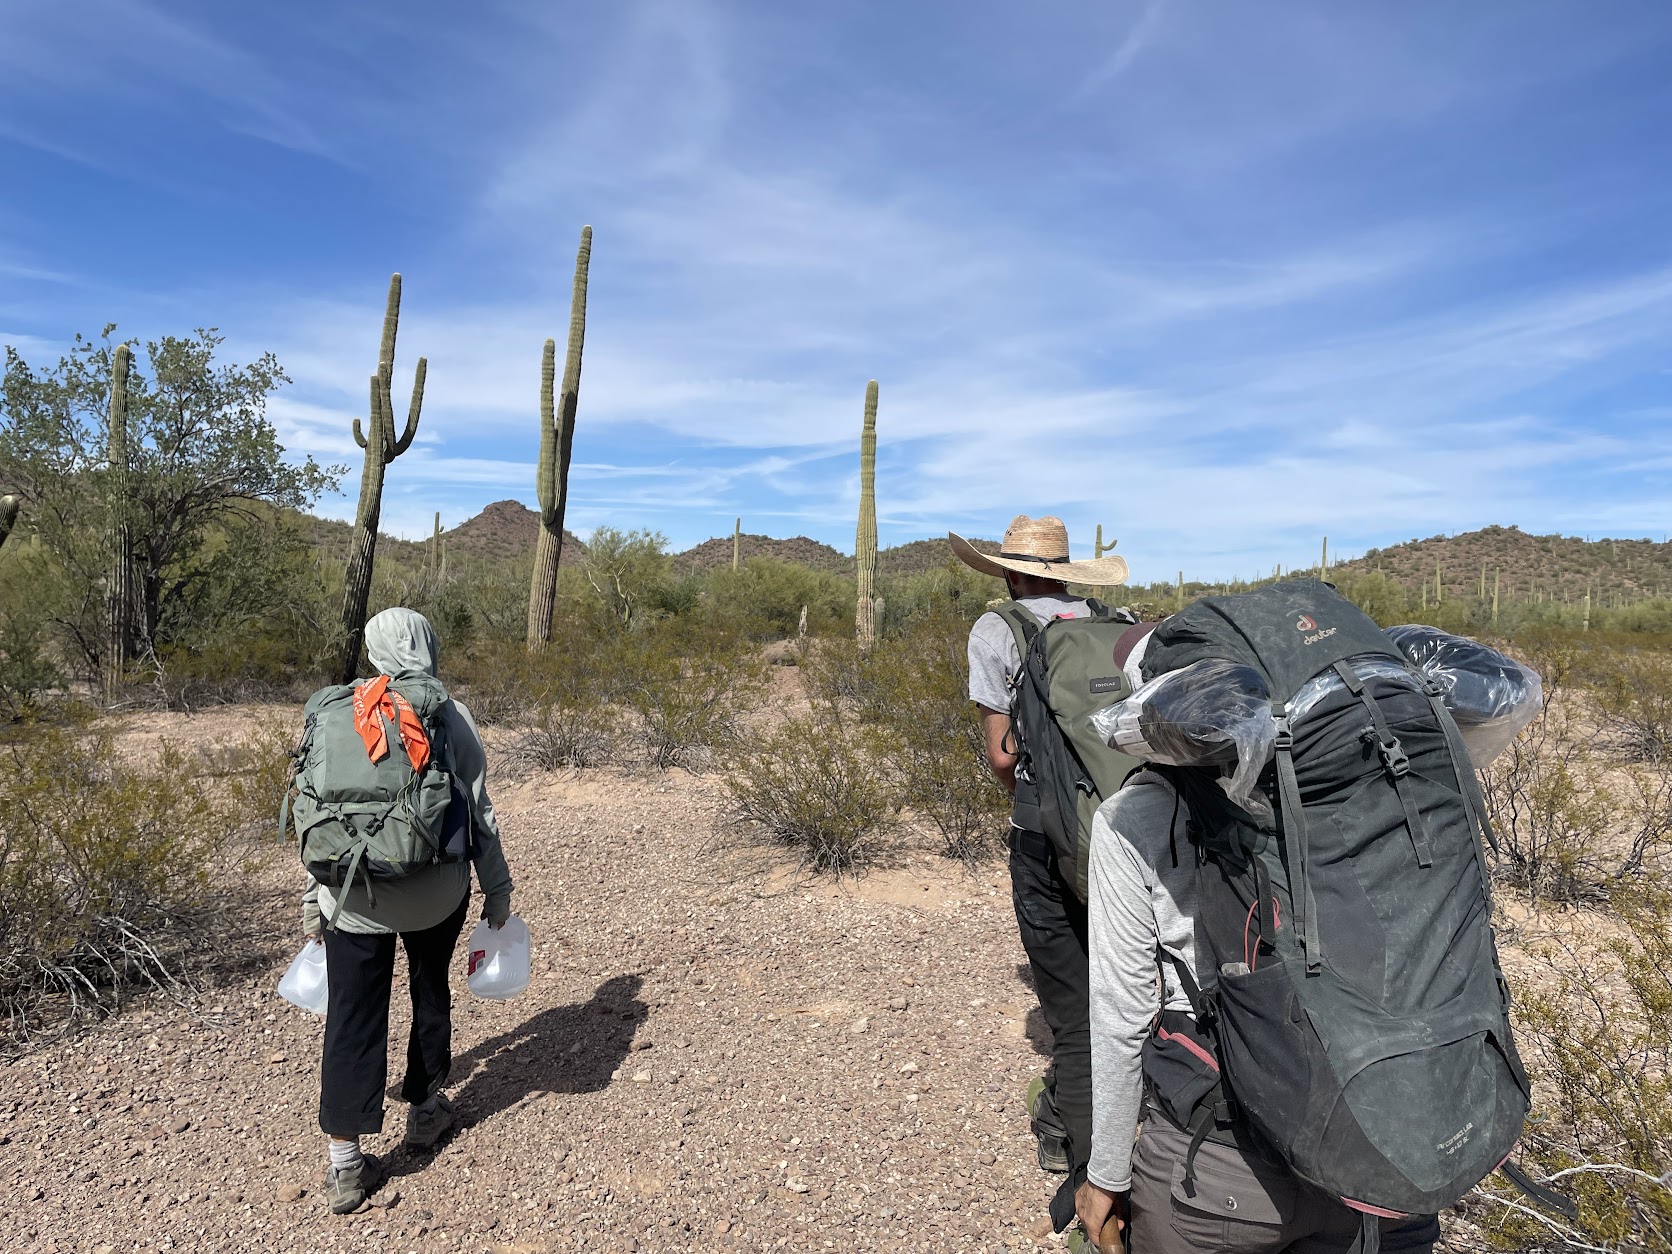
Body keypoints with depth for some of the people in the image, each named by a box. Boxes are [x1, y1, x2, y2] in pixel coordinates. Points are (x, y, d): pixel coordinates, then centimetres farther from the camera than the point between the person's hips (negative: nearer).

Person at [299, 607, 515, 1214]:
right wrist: (497, 888, 6)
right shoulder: (452, 716, -5)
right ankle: (424, 1109, 37)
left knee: (353, 1016, 9)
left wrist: (313, 896, 15)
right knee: (431, 992, 21)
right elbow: (478, 812, -4)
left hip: (354, 894, 1)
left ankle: (345, 1164, 12)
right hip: (435, 891, -1)